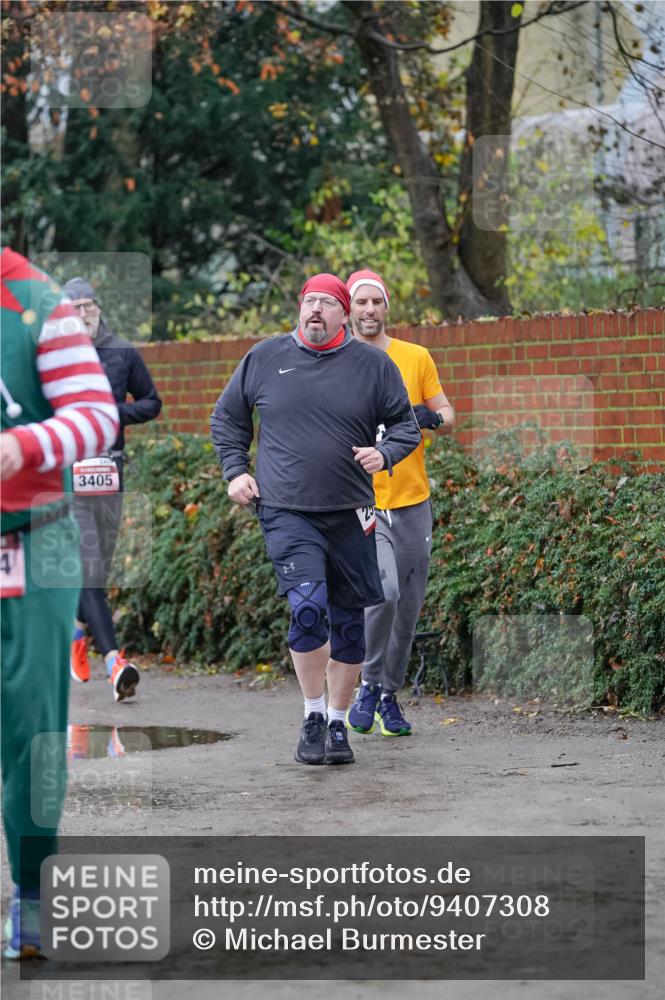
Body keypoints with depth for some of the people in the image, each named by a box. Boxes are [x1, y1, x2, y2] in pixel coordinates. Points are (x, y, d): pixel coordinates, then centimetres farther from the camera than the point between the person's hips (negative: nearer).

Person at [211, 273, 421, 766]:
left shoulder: (373, 365, 3)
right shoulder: (264, 358, 5)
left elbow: (406, 424, 12)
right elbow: (227, 416, 18)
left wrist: (384, 454, -8)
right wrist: (235, 470, 7)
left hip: (350, 515, 2)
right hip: (286, 512, -2)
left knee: (348, 620, 7)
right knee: (307, 606, -19)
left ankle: (338, 723, 22)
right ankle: (313, 716, -3)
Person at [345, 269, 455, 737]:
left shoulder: (417, 357, 7)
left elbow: (447, 413, 10)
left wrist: (431, 417, -11)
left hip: (414, 500, 3)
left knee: (409, 608, 6)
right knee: (384, 590, -23)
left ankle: (390, 696, 21)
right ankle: (369, 685, -5)